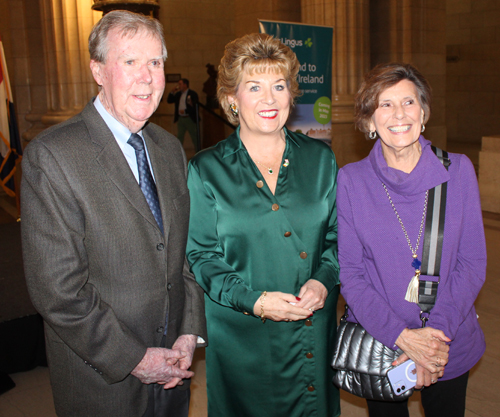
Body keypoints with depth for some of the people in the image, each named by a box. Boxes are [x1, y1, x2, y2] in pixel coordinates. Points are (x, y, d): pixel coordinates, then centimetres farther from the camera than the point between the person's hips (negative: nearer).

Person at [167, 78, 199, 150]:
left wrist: (185, 111, -18)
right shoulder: (178, 94, 13)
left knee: (195, 137, 1)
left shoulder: (192, 93, -6)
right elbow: (169, 101, 14)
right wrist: (172, 92, 1)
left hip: (190, 119, -6)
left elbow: (195, 106, -12)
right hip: (180, 119, 6)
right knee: (179, 137, 8)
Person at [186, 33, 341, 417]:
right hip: (242, 335, -2)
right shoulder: (206, 170, -5)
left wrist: (323, 281, -12)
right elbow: (201, 256, -5)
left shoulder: (319, 159, 3)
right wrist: (254, 300, -18)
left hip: (316, 330, 3)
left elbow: (337, 235, 7)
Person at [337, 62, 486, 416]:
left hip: (451, 347, 1)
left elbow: (473, 263, -4)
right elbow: (349, 273, -9)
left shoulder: (458, 170, -5)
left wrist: (438, 331, -16)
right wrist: (402, 336, -18)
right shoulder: (351, 180, -9)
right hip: (377, 346, -1)